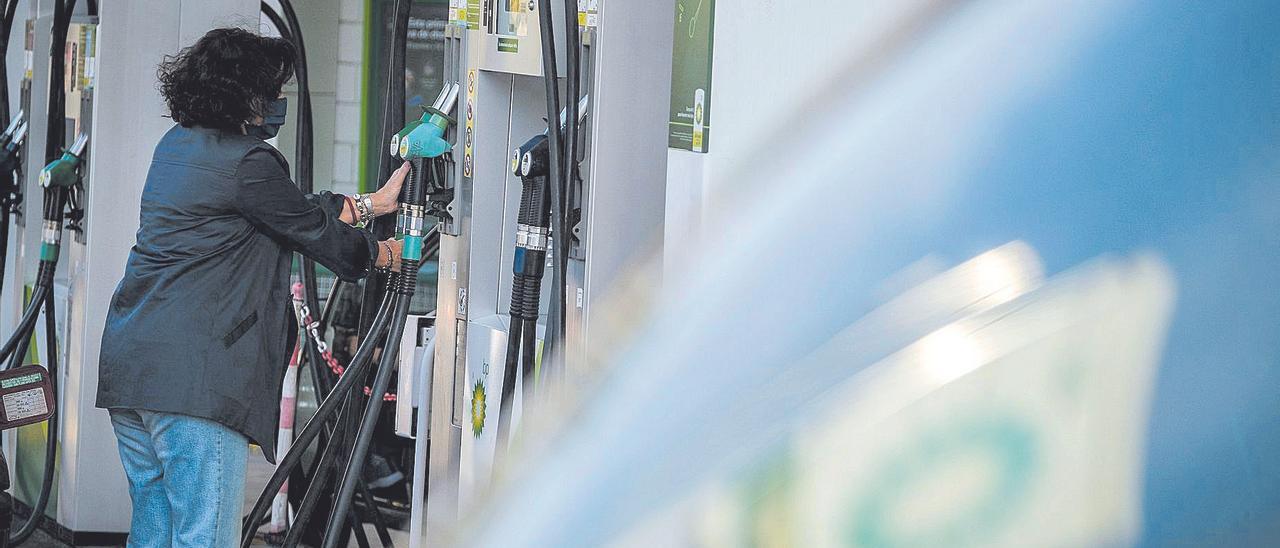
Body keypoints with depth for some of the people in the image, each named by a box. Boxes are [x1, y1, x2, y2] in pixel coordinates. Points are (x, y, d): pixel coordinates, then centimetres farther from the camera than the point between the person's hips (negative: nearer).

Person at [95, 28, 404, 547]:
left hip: (127, 366, 10)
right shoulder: (247, 162, -12)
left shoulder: (177, 145, 17)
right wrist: (384, 253, 19)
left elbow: (295, 209, 23)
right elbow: (311, 229, 1)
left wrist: (373, 203, 28)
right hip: (194, 377, -10)